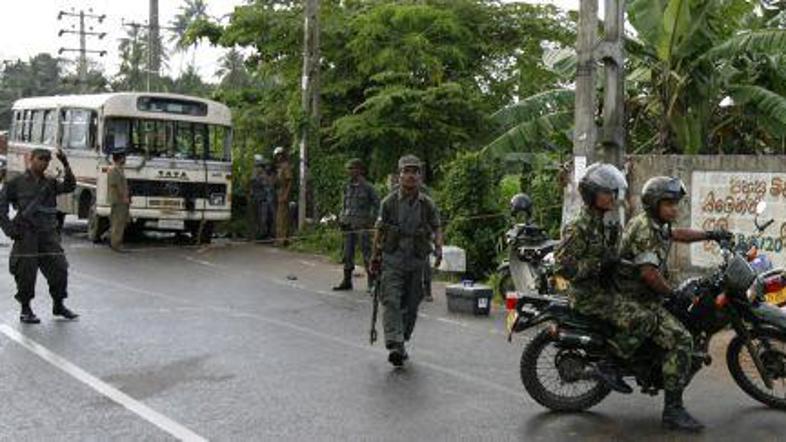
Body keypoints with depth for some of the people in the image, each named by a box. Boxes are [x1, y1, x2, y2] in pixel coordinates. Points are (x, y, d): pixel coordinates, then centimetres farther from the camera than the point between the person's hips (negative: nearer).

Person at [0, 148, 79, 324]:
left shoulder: (50, 183, 11)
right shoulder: (16, 183, 1)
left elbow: (69, 186, -6)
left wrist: (66, 165, -17)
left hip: (48, 235, 3)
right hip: (26, 235, -3)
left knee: (59, 269, 1)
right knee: (26, 273, 0)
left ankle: (58, 305, 19)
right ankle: (25, 310, 15)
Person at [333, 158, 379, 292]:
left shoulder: (367, 187, -6)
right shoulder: (347, 187, 12)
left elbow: (377, 204, -4)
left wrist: (371, 220, -10)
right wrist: (342, 218, 10)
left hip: (362, 225, -6)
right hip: (349, 225, 6)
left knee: (366, 253, -4)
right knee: (348, 253, 9)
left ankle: (372, 282, 2)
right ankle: (347, 281, 18)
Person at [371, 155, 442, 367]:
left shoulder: (427, 204, 0)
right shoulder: (389, 202, -2)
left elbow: (436, 228, 7)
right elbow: (380, 230, 6)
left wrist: (438, 247, -12)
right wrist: (376, 257, 9)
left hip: (417, 261, 2)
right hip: (392, 260, -2)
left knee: (411, 305, 9)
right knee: (391, 302, -15)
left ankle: (402, 342, 25)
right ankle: (395, 346, -21)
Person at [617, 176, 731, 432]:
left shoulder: (654, 224, 13)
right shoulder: (644, 228, -19)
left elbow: (676, 234, 35)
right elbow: (649, 272, -26)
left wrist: (710, 235, 32)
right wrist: (670, 292, -11)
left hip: (643, 295, 11)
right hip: (637, 302, -11)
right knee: (680, 340, -20)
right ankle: (673, 410, -18)